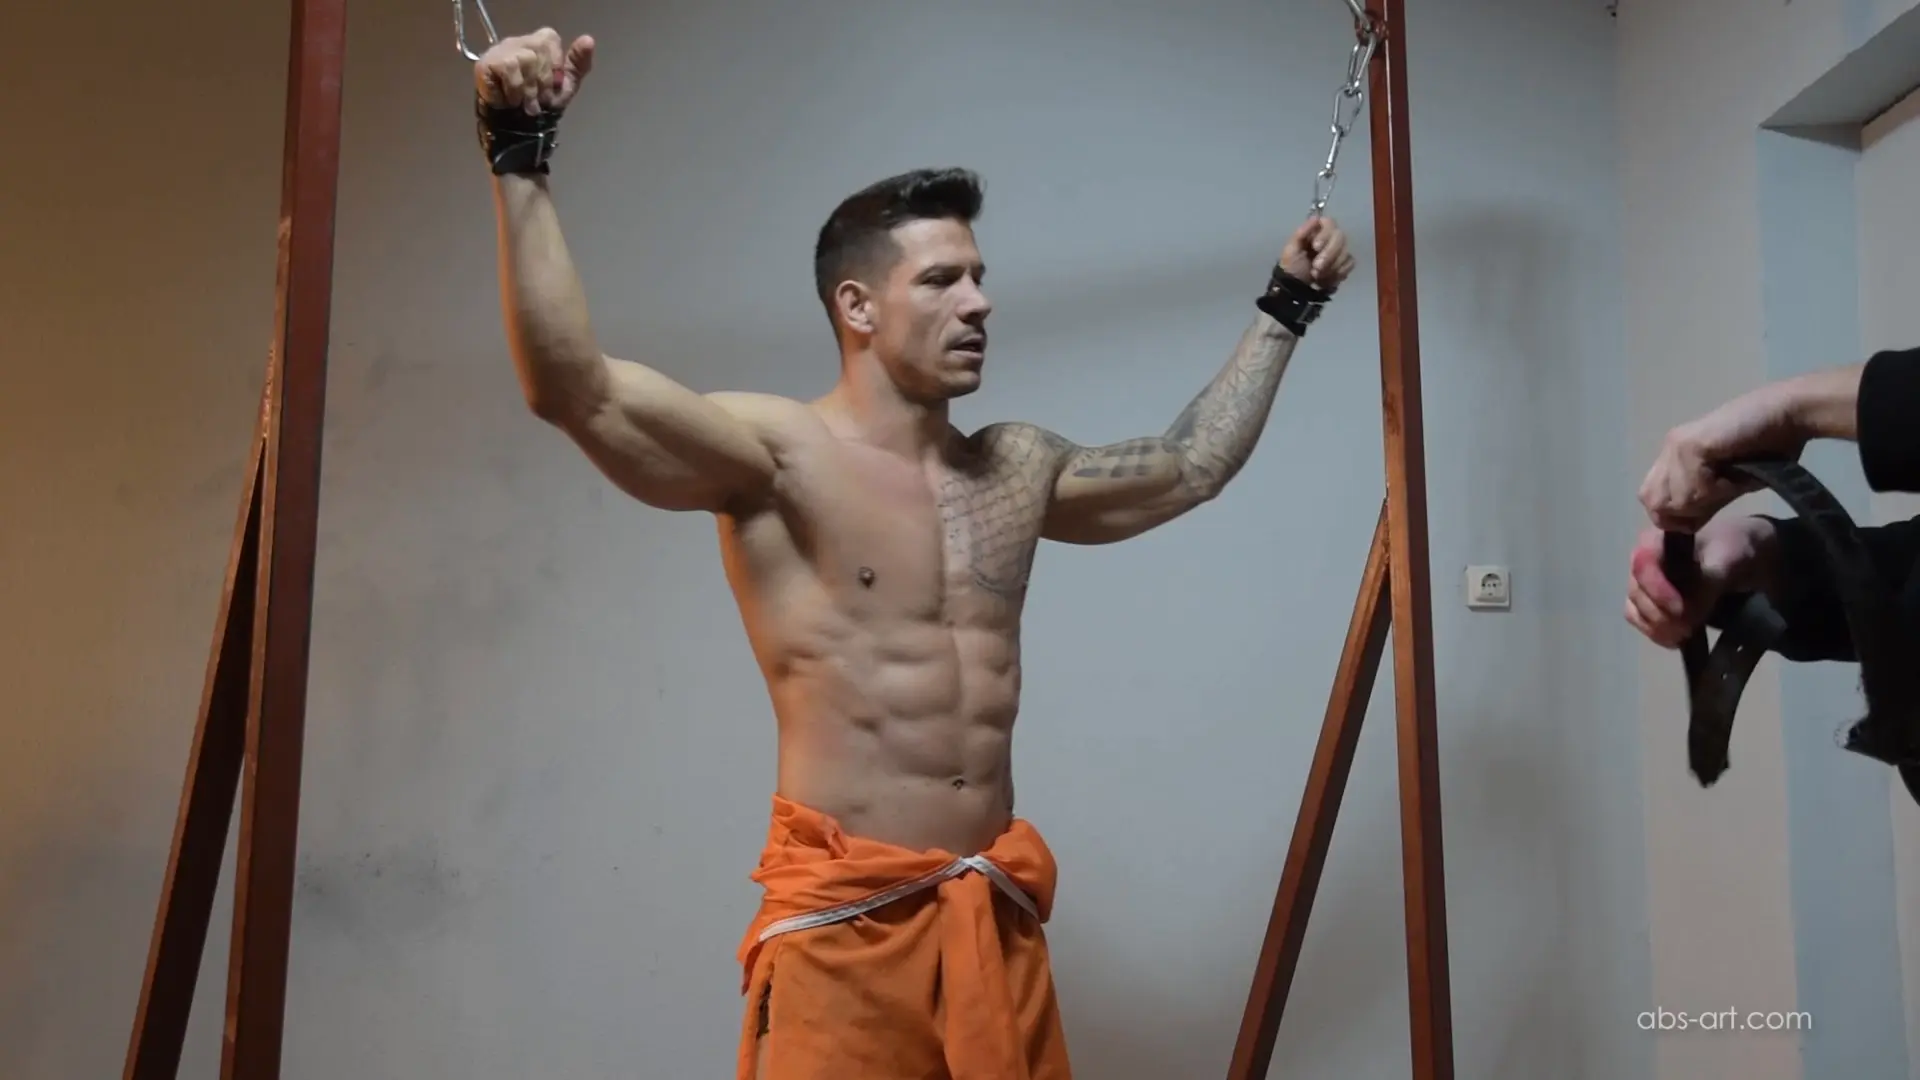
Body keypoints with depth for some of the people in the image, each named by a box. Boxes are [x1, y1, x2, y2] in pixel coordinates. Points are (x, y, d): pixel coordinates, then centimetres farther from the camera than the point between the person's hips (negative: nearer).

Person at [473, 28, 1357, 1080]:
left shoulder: (1019, 469, 11)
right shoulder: (777, 455, -9)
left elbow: (1192, 465, 25)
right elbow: (576, 392, -23)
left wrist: (1283, 308, 30)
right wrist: (521, 163, -30)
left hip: (994, 908, 6)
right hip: (841, 914, -6)